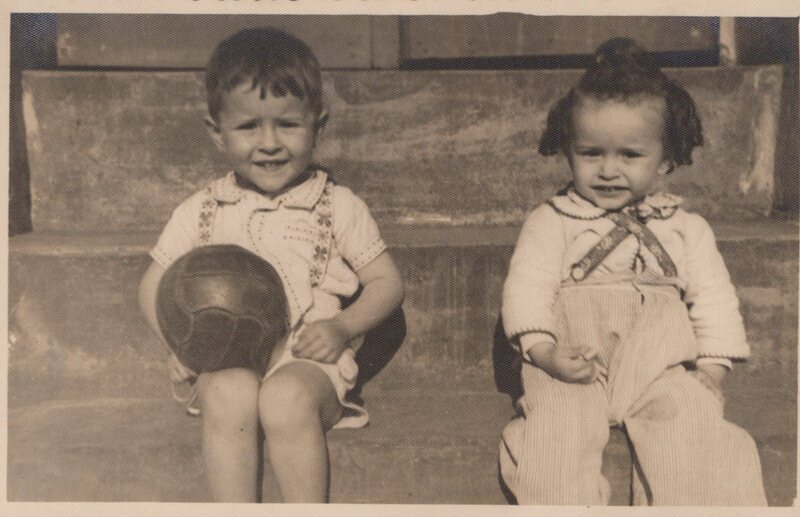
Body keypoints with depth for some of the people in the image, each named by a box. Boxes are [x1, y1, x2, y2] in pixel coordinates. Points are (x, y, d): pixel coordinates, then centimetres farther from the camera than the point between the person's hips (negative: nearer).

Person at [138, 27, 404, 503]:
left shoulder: (339, 207, 5)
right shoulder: (200, 212, 10)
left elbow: (387, 282, 7)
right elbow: (155, 284, 16)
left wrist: (344, 327, -12)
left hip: (308, 361, -1)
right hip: (227, 362, 2)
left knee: (286, 397, -33)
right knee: (230, 394, -32)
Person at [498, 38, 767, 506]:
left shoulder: (686, 228, 16)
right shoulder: (551, 222, 9)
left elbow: (713, 296, 13)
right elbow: (526, 285, -1)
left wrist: (713, 368, -1)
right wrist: (543, 350, -18)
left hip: (661, 365, 2)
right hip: (573, 369, -1)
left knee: (693, 422, -24)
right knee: (555, 431, -27)